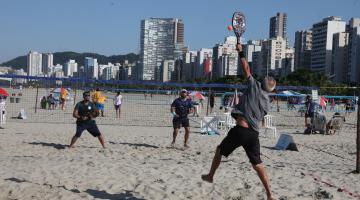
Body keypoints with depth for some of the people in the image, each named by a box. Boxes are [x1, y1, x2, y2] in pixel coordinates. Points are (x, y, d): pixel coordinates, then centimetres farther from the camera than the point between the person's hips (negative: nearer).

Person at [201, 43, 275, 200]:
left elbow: (246, 69, 5)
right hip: (254, 134, 4)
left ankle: (210, 176, 33)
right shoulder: (267, 102, 13)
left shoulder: (255, 87, -1)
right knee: (257, 164, 6)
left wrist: (240, 52, 14)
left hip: (240, 130, -4)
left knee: (220, 150, 19)